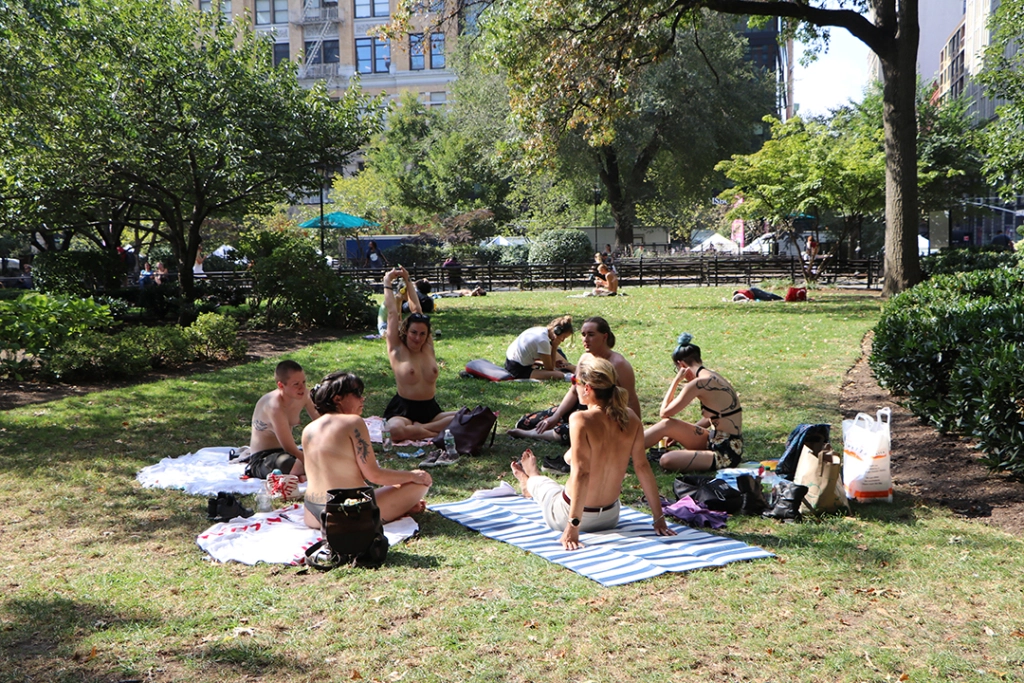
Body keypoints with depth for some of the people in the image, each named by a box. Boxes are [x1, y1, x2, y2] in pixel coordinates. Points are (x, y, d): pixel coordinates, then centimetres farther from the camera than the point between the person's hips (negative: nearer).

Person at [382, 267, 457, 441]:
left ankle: (419, 428, -17)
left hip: (431, 410, 5)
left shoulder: (428, 347, 8)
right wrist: (387, 282, 8)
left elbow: (417, 310, 11)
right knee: (396, 430, -39)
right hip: (403, 411, -5)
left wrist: (408, 281, 14)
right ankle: (438, 433, -21)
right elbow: (392, 312, 0)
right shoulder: (397, 349, -1)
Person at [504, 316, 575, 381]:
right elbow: (549, 368, -12)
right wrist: (554, 347, -9)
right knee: (559, 375, -24)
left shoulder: (540, 330, 4)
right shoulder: (543, 340, -22)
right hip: (518, 371, -10)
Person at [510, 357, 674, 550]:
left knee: (538, 482, 28)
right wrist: (659, 517, 0)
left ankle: (530, 484, 63)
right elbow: (642, 466, -6)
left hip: (567, 516, -5)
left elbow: (581, 473, -28)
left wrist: (573, 526, -27)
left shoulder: (581, 420, -24)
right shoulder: (630, 418, -10)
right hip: (610, 517, 5)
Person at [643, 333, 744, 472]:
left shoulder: (699, 383, -20)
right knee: (668, 425, 5)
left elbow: (665, 412, -11)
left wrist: (676, 380, -4)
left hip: (726, 453, -9)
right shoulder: (712, 376, 8)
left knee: (667, 460, -23)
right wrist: (680, 434, 22)